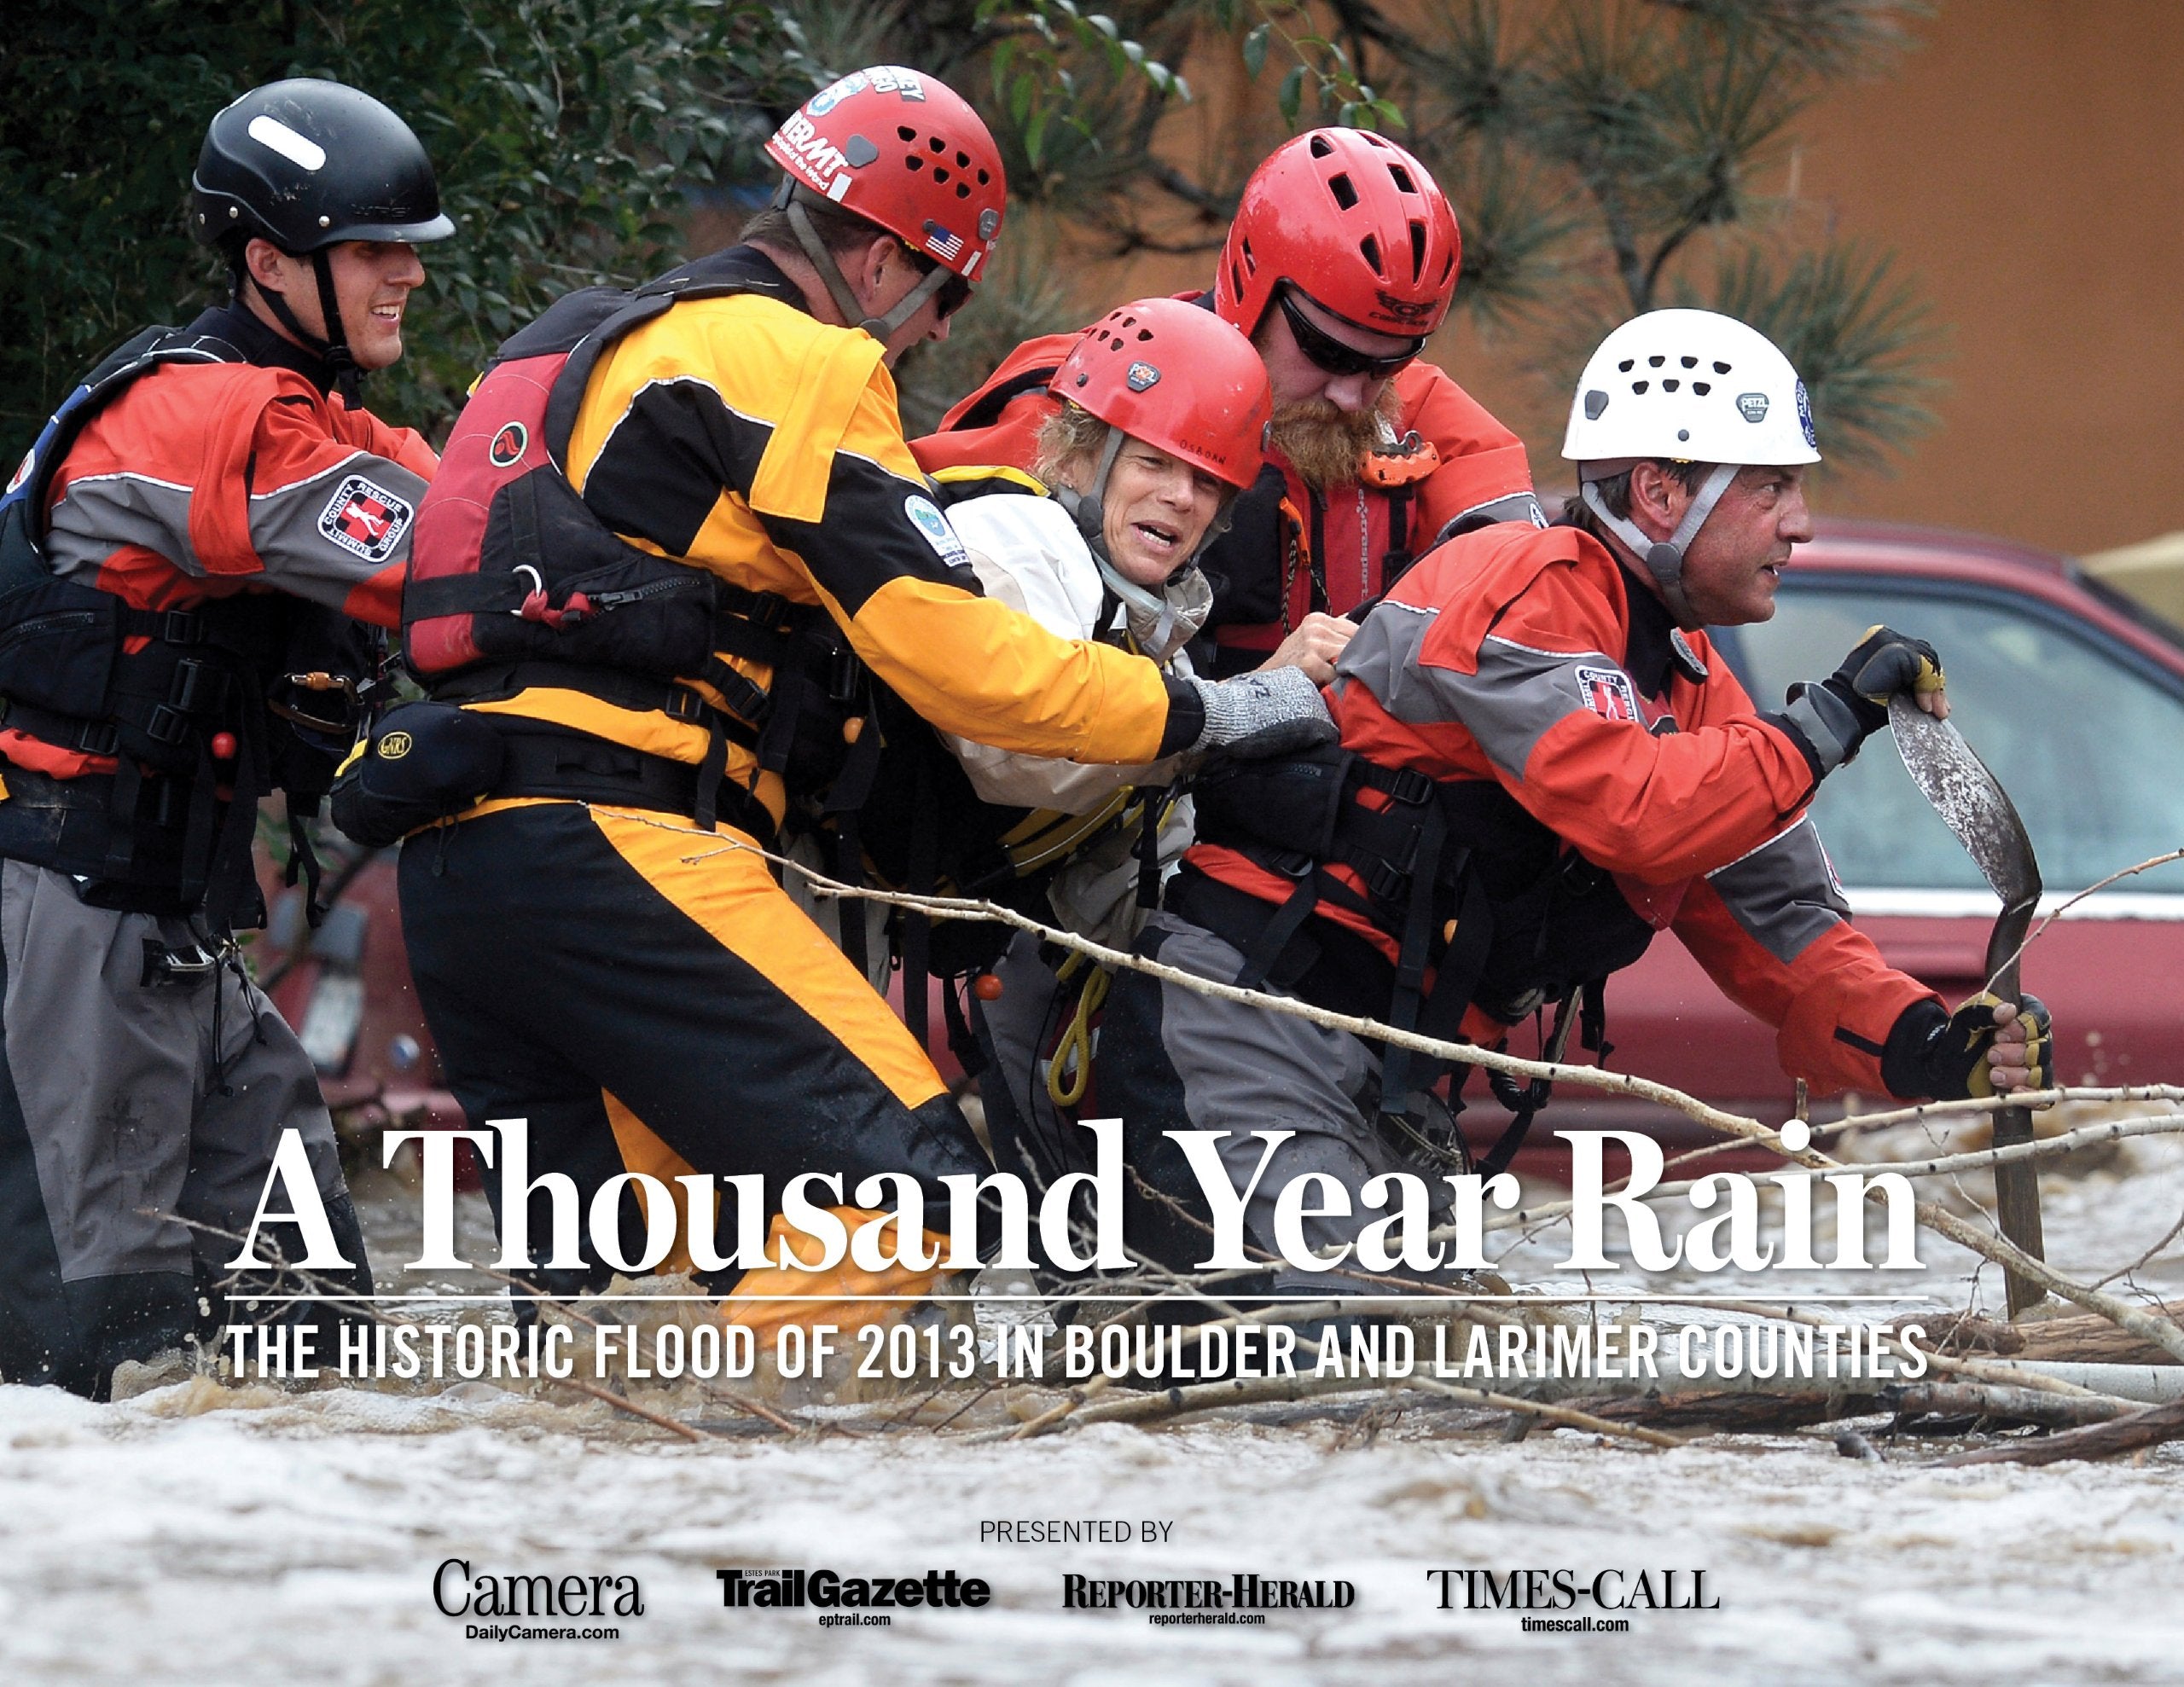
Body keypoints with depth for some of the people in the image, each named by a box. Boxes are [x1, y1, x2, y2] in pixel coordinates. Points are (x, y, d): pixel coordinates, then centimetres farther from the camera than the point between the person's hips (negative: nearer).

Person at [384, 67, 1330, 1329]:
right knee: (907, 1180, -14)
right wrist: (1200, 714, 5)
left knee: (610, 1279, 13)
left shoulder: (600, 347, 28)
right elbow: (949, 655, -5)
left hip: (453, 870, 10)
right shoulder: (797, 361, -1)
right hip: (615, 846, -10)